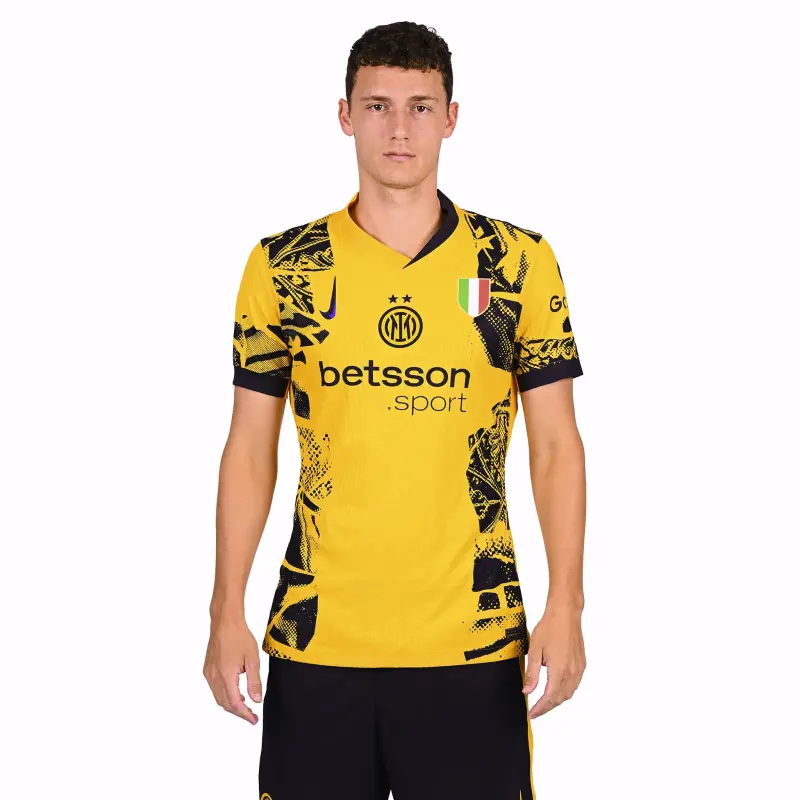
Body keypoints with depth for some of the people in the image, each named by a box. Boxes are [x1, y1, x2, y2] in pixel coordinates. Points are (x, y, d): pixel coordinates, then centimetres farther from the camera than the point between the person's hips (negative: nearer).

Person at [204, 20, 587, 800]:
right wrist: (227, 613, 0)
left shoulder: (521, 263, 1)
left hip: (473, 641, 0)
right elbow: (250, 449, 5)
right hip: (314, 637, 1)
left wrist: (565, 607, -6)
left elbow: (555, 447, 2)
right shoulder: (281, 266, 3)